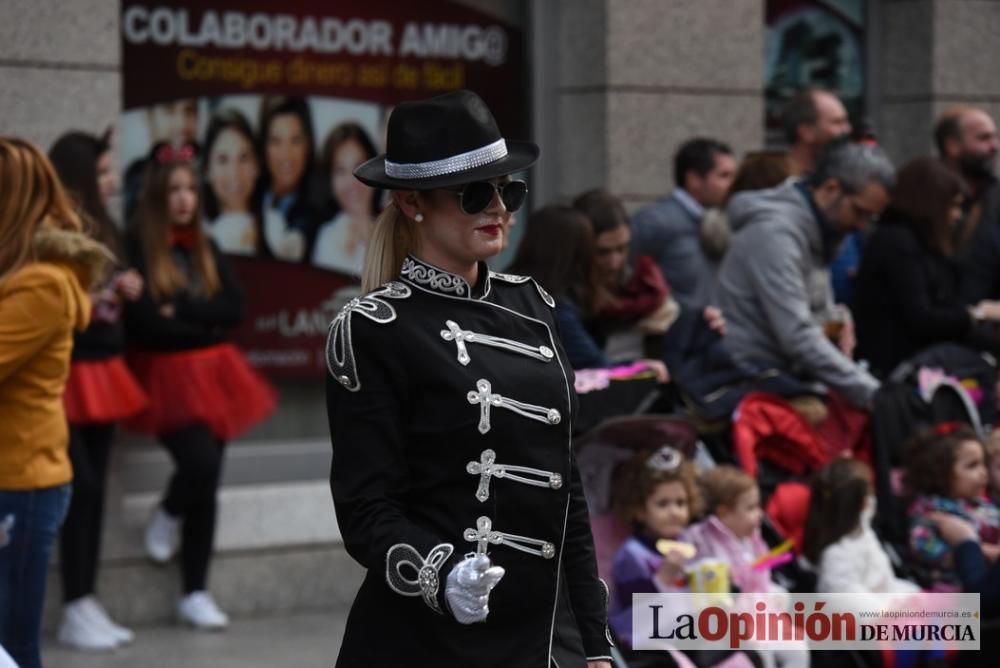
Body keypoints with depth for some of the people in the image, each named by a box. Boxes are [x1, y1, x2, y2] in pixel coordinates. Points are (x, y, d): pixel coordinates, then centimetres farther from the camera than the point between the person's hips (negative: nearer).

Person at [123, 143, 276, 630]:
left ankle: (195, 593, 12)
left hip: (212, 374, 5)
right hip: (167, 377, -5)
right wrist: (206, 324, -5)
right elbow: (145, 324, -16)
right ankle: (167, 517, 11)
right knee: (201, 465, -23)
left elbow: (234, 310, 3)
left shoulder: (204, 248, 11)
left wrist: (183, 310, -12)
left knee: (207, 488, 3)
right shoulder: (137, 250, -8)